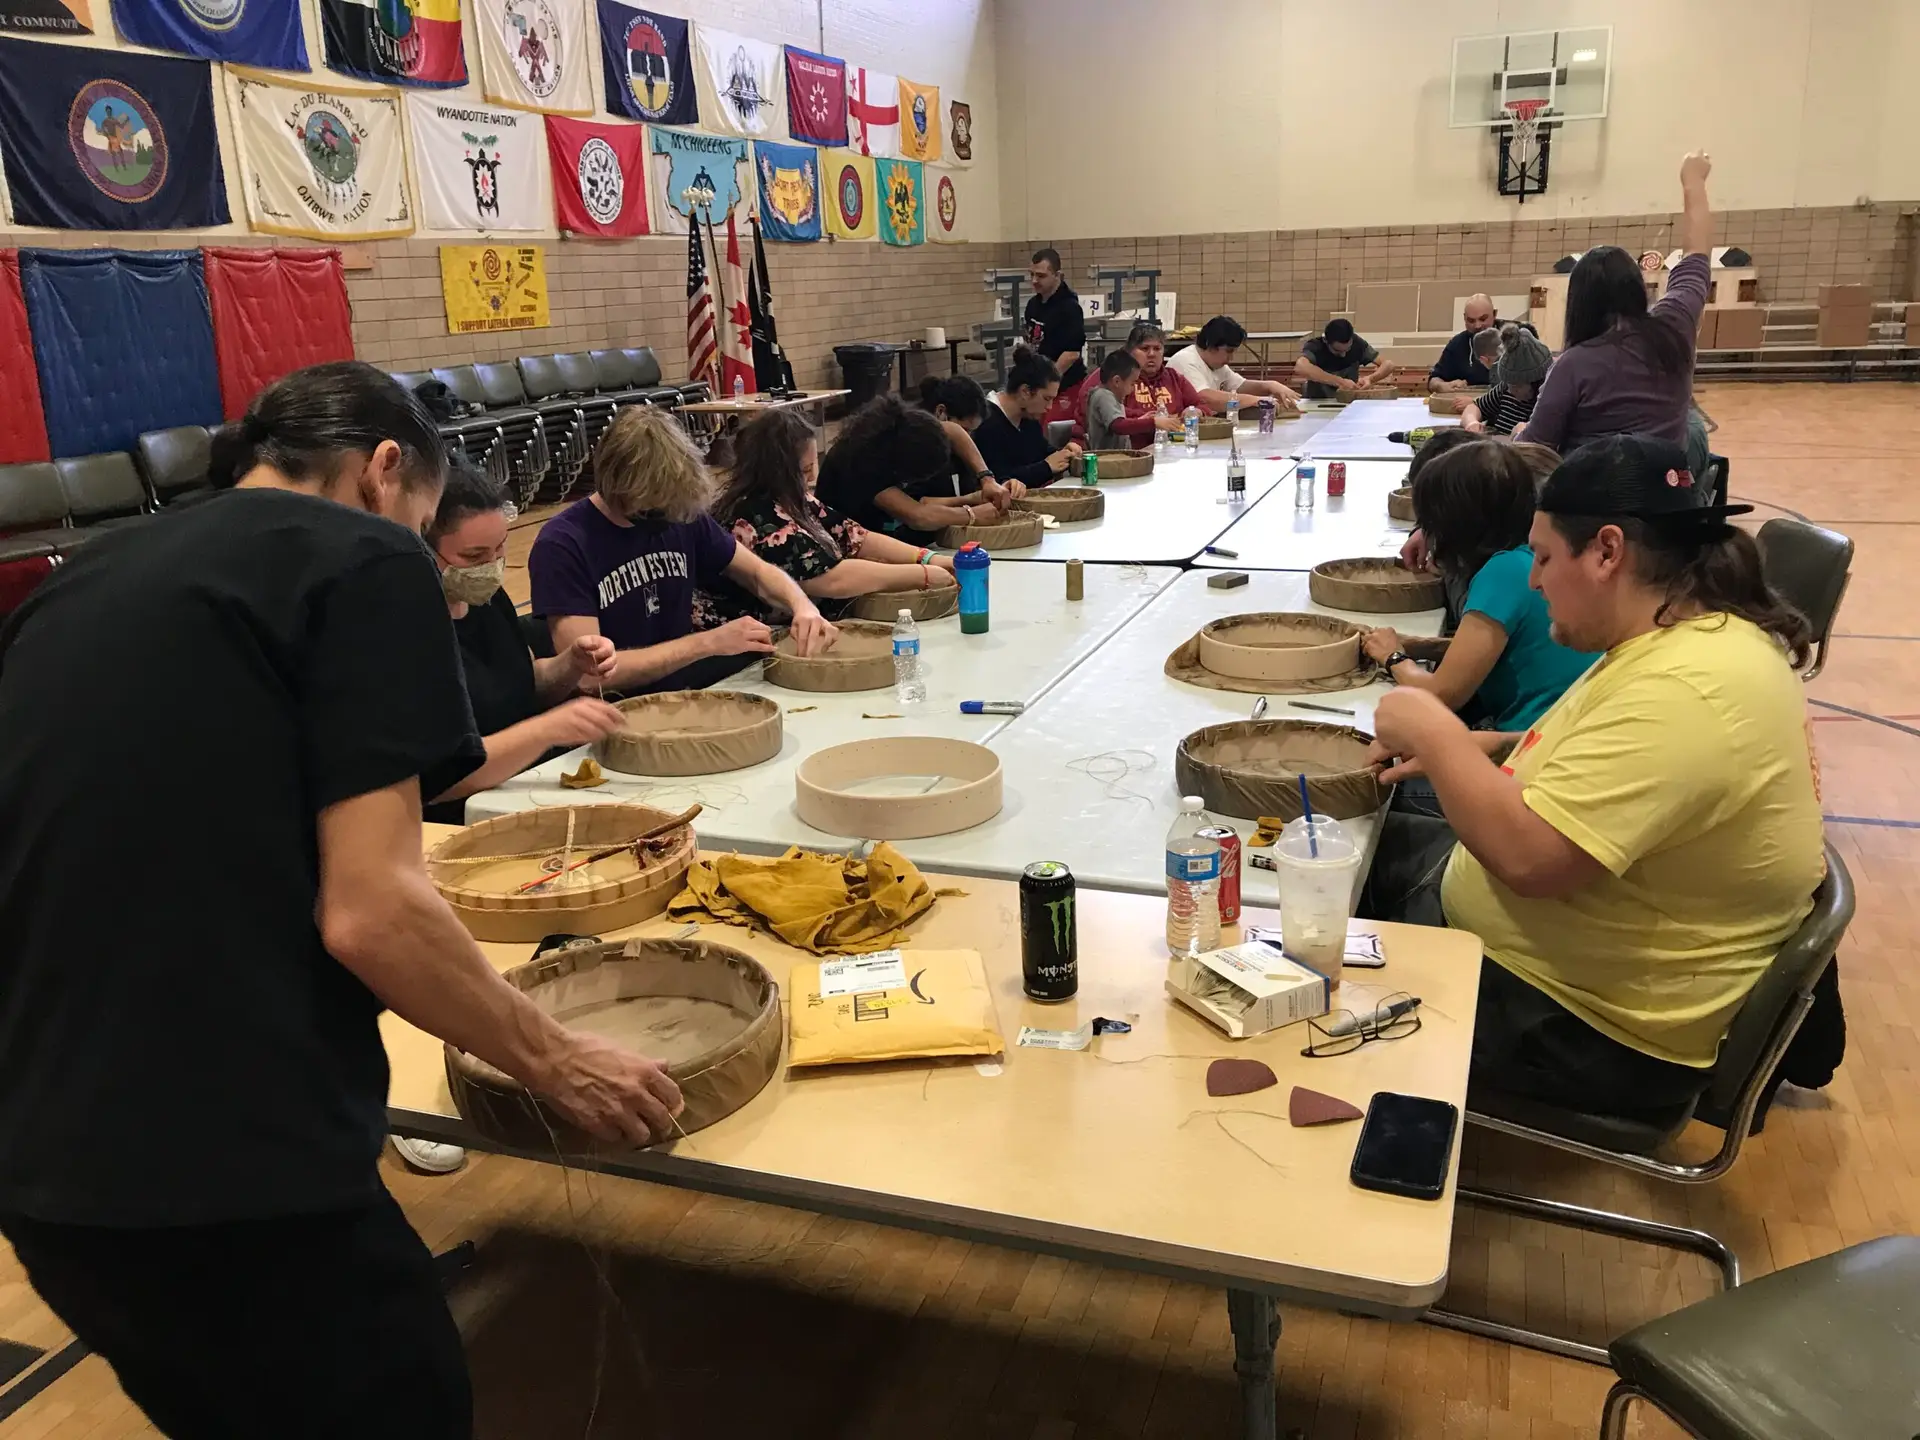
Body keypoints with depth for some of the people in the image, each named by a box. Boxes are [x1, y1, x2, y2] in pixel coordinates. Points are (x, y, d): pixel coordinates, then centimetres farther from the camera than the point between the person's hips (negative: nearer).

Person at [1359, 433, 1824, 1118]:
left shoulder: (1684, 692, -31)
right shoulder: (1681, 636, 2)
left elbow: (1526, 854, -35)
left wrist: (1435, 734, -21)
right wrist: (1467, 751, 4)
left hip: (1586, 1029, -10)